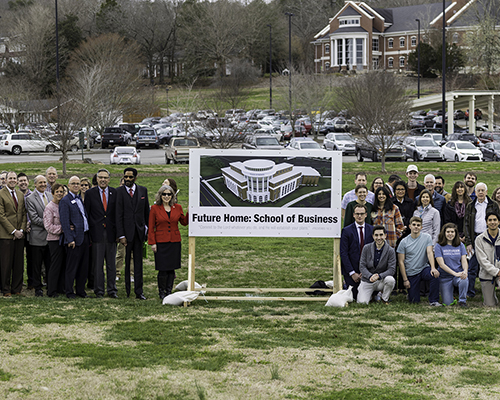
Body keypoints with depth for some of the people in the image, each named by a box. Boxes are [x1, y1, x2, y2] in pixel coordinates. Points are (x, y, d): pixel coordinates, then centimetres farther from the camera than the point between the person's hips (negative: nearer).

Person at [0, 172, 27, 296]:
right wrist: (13, 231, -13)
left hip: (19, 235, 5)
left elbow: (24, 214, 13)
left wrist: (21, 230, -1)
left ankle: (17, 288, 14)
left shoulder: (21, 195, 14)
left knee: (19, 264, 6)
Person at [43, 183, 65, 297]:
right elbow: (48, 226, -13)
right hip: (54, 240, -7)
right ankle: (51, 291, 1)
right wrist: (62, 229, -18)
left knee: (63, 265, 9)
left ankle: (60, 289, 17)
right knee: (55, 265, -5)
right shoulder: (49, 208, -9)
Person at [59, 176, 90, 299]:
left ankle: (81, 290, 18)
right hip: (75, 238, -7)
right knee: (72, 267, -3)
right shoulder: (65, 201, -8)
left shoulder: (80, 199, 16)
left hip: (85, 237, 7)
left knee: (84, 266, 10)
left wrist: (89, 237, 14)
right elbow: (64, 222, -13)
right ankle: (69, 292, 4)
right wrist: (70, 239, -18)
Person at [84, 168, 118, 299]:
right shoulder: (90, 193, 2)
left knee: (111, 263, 6)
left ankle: (112, 290, 12)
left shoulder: (115, 193, 5)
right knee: (98, 264, 1)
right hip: (97, 233, -1)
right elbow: (86, 213, 3)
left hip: (111, 233, 1)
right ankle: (99, 291, 7)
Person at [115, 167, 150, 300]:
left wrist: (146, 228, 8)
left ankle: (138, 291, 6)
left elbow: (146, 211, 14)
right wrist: (121, 235, -12)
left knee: (138, 262, 4)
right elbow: (118, 214, -7)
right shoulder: (119, 191, -3)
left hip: (139, 230, 3)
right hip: (126, 231, -3)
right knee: (125, 262, 2)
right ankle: (126, 290, 8)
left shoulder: (143, 190, 8)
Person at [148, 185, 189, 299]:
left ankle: (169, 291, 16)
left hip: (175, 242, 3)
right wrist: (152, 243, -5)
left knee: (172, 268, 5)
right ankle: (161, 292, 11)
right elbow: (151, 227, 0)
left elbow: (184, 222, 13)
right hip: (161, 242, -3)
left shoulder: (177, 208, 6)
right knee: (163, 269, -4)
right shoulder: (155, 208, -1)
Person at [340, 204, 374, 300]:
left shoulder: (371, 230, 3)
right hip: (351, 270, -2)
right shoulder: (346, 231, -4)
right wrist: (352, 273, -13)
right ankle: (345, 284, 24)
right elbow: (343, 253, -7)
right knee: (354, 296, -6)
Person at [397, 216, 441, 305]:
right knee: (414, 301, -2)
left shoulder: (427, 237, -2)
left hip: (424, 268, 0)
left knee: (435, 275, -34)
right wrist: (405, 280, -8)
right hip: (411, 273, 0)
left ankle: (433, 300, -19)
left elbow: (430, 253, -13)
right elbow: (401, 262, -2)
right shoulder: (404, 242, -4)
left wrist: (433, 268, -30)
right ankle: (411, 293, 36)